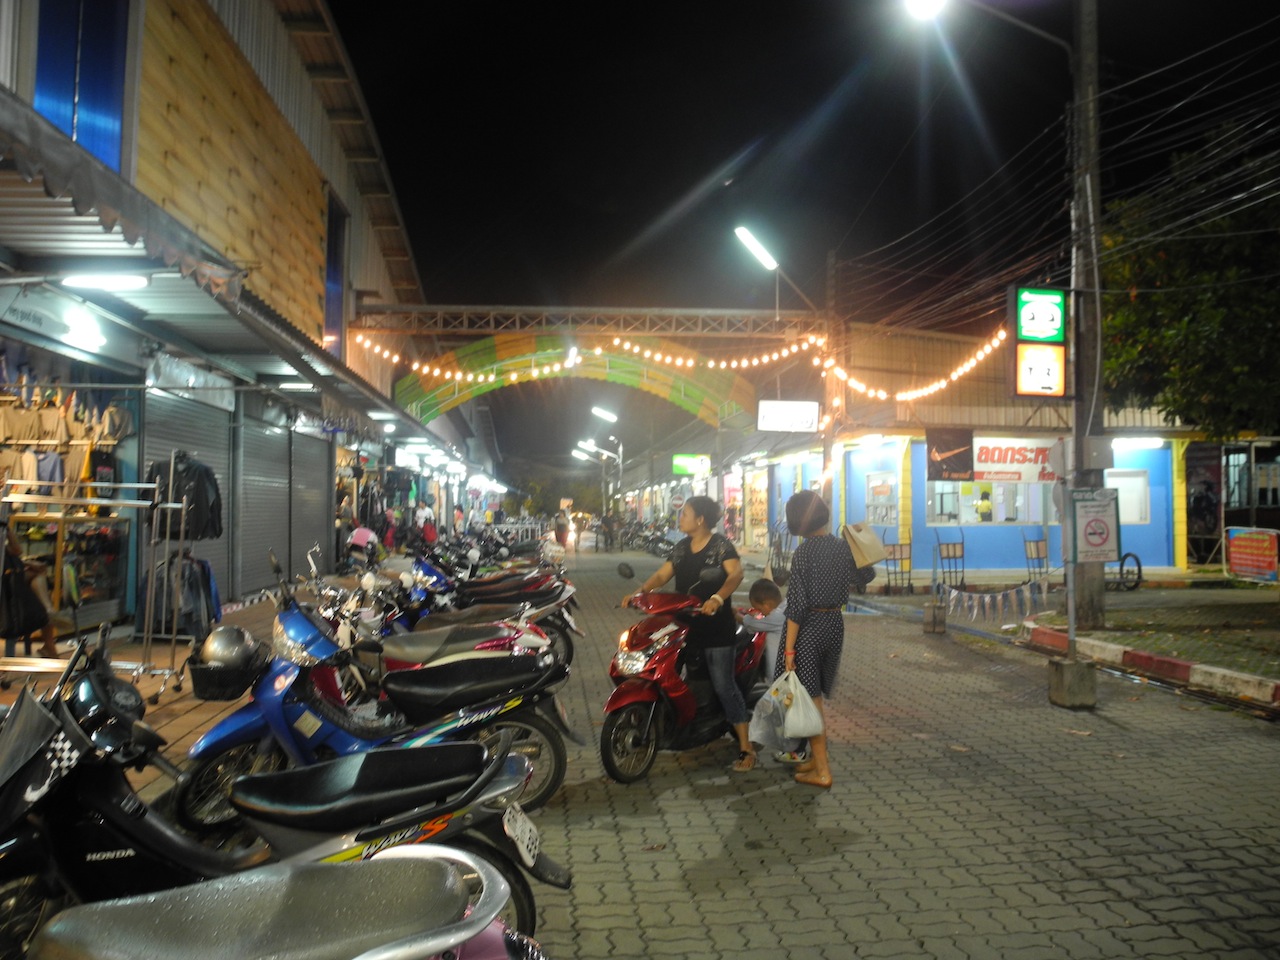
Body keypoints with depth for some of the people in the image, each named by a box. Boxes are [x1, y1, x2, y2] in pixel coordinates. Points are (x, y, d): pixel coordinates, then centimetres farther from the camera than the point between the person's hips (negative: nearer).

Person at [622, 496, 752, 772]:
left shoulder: (720, 544, -8)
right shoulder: (681, 547, 13)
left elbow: (736, 573, -22)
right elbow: (662, 575, 12)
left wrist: (717, 598, -40)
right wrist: (639, 592, -5)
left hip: (716, 626, -7)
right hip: (685, 624, 7)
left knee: (724, 686, -8)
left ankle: (746, 747, -1)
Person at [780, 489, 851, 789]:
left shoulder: (804, 552, -17)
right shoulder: (843, 547, 2)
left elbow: (797, 604, -18)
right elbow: (846, 591, 9)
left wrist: (789, 648, -14)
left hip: (809, 627, -7)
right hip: (835, 623, 7)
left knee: (809, 698, 2)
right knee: (817, 695, 20)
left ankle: (822, 771, 7)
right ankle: (817, 756, 30)